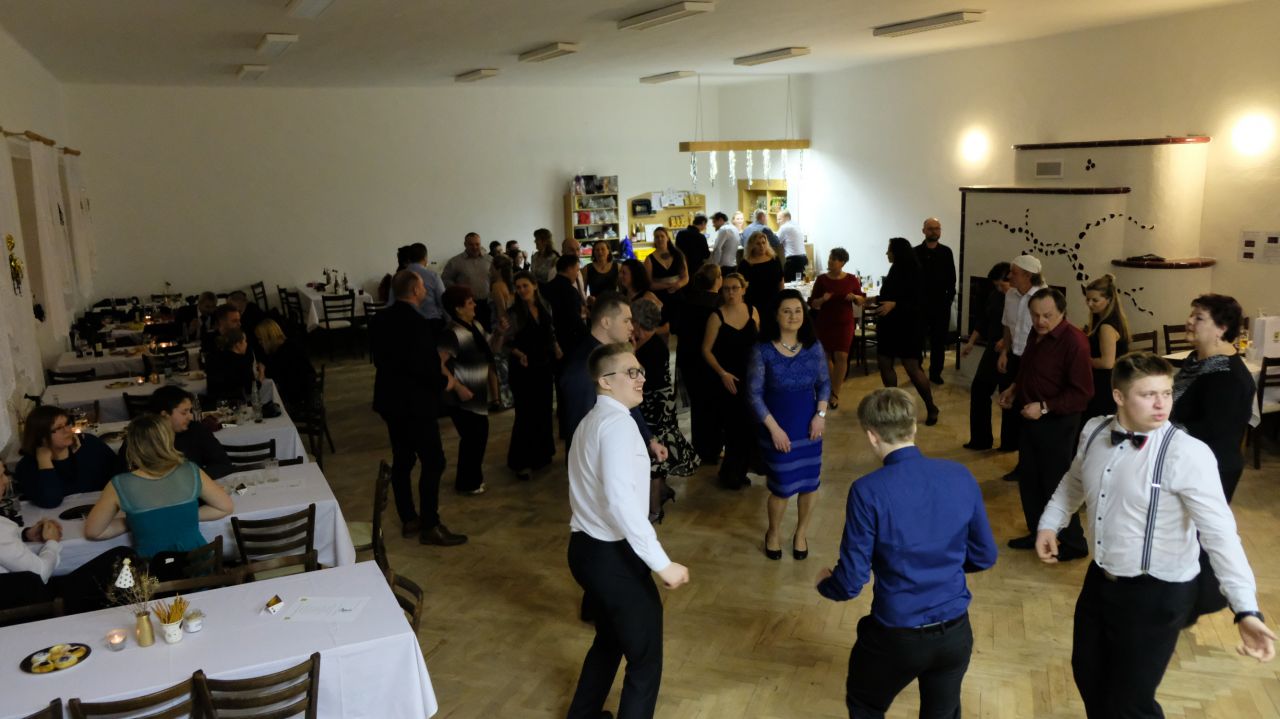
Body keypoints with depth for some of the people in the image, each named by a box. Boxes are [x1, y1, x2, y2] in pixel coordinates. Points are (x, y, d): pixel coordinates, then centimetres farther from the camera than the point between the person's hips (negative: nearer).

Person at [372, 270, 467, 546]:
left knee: (402, 460, 15)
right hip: (415, 402, -9)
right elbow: (425, 367, -25)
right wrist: (445, 383, -7)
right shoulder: (418, 323, -22)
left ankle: (408, 520, 24)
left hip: (390, 399, 9)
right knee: (433, 462, -1)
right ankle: (430, 526, 3)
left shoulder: (380, 320, 6)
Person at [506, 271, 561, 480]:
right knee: (526, 413, -3)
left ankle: (541, 453, 31)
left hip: (544, 366, 5)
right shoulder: (515, 312, -11)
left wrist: (556, 348, -1)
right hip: (524, 369, -5)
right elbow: (509, 342, -11)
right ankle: (521, 462, 7)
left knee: (544, 410, 14)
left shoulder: (545, 307, 4)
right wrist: (519, 354, -28)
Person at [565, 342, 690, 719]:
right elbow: (620, 500, -30)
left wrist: (638, 528, 27)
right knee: (645, 658, 5)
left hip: (586, 547, 10)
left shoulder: (592, 421, 13)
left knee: (609, 640, 29)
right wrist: (662, 563, -27)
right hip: (612, 555, -10)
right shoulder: (617, 422, -19)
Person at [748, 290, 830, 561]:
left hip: (809, 425, 3)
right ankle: (773, 533, 33)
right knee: (782, 486, 5)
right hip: (777, 427, -3)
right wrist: (774, 428, -14)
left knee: (809, 482, 9)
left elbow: (824, 383, 7)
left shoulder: (813, 346, -2)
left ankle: (801, 533, 34)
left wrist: (821, 414, -7)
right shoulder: (762, 350, -13)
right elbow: (754, 394, -11)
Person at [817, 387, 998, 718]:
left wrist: (824, 583, 7)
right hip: (956, 633, 4)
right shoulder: (961, 476, -8)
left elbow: (851, 582, -16)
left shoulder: (869, 491, -21)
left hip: (897, 637, -4)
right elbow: (985, 556, 3)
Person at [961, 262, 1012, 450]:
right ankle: (980, 439, 16)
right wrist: (971, 343, 14)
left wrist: (1006, 341, -26)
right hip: (993, 351, 7)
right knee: (979, 390, 6)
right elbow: (984, 322, 16)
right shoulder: (994, 295, 7)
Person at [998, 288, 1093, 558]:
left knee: (1056, 484, 1)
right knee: (1028, 478, 16)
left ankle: (1073, 543, 16)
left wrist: (1045, 407, -27)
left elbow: (1082, 392, -23)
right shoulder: (1036, 333, 5)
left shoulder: (1074, 341, -21)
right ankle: (1038, 532, 31)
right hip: (1030, 418, 8)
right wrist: (1014, 388, 6)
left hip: (1056, 423, -8)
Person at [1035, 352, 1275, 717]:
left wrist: (1246, 609, -34)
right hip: (1100, 578, 6)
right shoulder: (1094, 431, -5)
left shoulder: (1187, 454, -24)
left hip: (1157, 593, -6)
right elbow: (1074, 482, 15)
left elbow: (1220, 534, -27)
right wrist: (1049, 524, 11)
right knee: (1087, 673, 23)